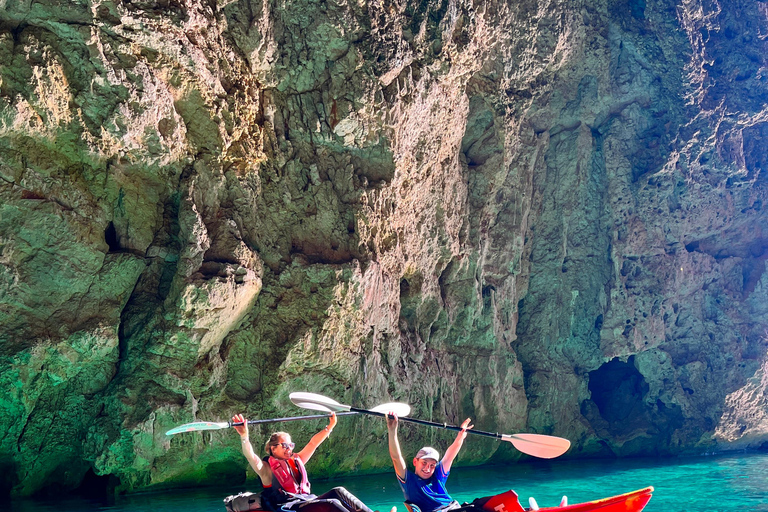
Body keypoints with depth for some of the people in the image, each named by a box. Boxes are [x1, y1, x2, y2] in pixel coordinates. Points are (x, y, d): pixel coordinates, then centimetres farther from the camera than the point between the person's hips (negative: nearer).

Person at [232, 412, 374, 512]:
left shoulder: (296, 460, 23)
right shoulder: (266, 468, 2)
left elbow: (313, 443, 29)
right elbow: (250, 456, -17)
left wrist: (330, 426, 29)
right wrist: (244, 436, -34)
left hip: (308, 500, 7)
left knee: (338, 492, -16)